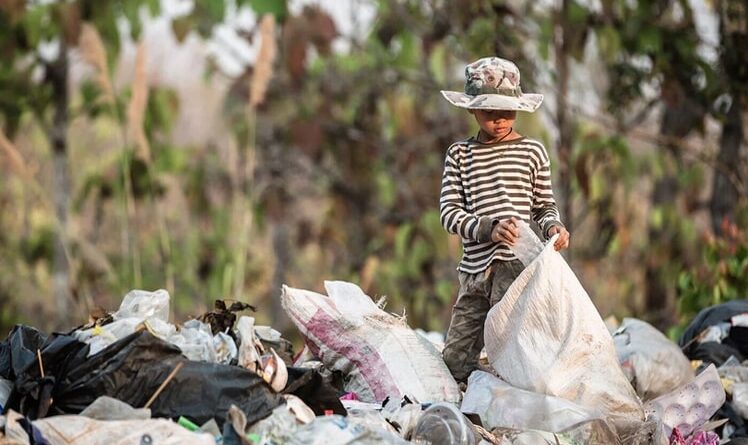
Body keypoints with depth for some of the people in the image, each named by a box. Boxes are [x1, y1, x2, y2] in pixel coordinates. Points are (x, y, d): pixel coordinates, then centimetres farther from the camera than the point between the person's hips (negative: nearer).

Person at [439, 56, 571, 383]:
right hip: (474, 269, 3)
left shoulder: (532, 151, 8)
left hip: (515, 266, -3)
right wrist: (489, 228, -15)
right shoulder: (459, 154, 11)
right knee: (454, 362, 6)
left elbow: (545, 206, 15)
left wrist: (552, 226, -8)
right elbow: (449, 212, 2)